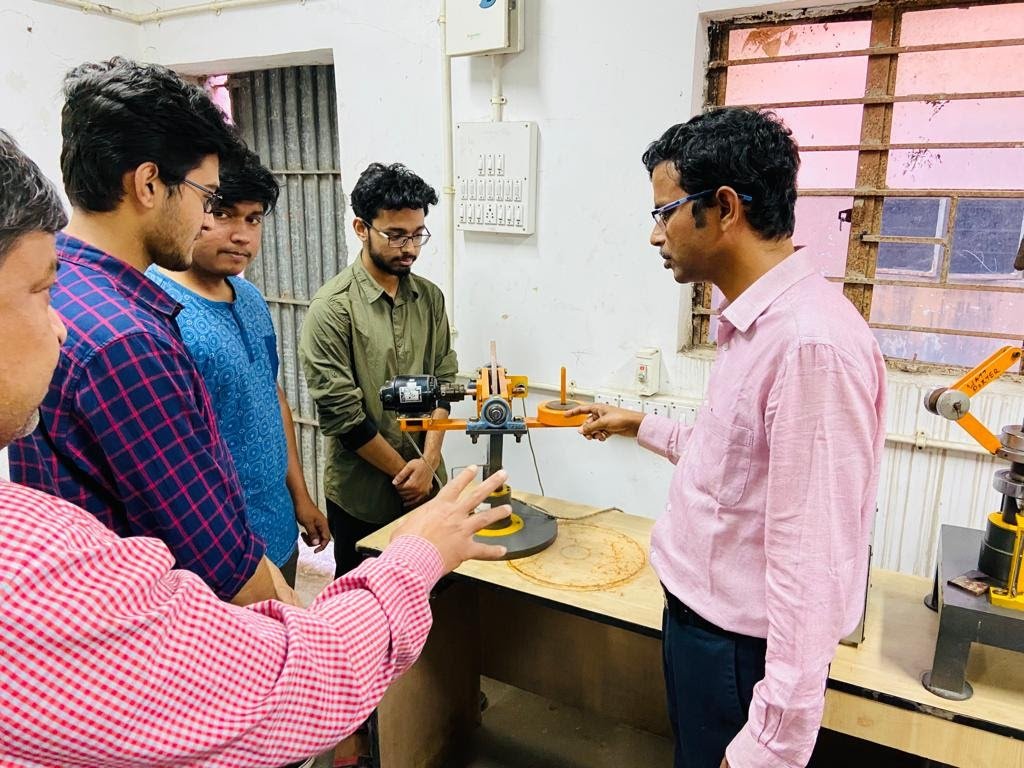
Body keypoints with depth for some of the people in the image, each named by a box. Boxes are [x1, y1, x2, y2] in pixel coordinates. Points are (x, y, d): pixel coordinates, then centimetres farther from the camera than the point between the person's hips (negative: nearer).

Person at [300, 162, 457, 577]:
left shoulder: (429, 298, 3)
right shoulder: (332, 308, -14)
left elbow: (444, 381, 3)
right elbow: (342, 413, -16)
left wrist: (428, 461, -9)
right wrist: (404, 470, -10)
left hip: (426, 484, 5)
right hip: (363, 492, -4)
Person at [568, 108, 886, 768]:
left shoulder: (811, 341, -27)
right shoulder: (754, 322, 4)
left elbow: (809, 565, -28)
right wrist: (640, 427, 26)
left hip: (743, 646, -9)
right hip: (702, 614, 9)